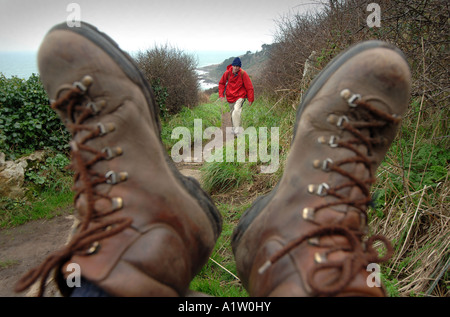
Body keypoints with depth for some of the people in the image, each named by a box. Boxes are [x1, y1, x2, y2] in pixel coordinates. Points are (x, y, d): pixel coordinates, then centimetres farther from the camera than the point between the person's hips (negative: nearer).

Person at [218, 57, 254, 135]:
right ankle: (234, 129, 32)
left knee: (236, 112, -27)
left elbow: (249, 87, -6)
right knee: (232, 115, 13)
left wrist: (250, 99, -4)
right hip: (230, 98, 4)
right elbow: (221, 83, 12)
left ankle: (237, 130, -24)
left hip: (240, 97, -4)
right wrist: (221, 95, 4)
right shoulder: (227, 73, -4)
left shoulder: (243, 74, -12)